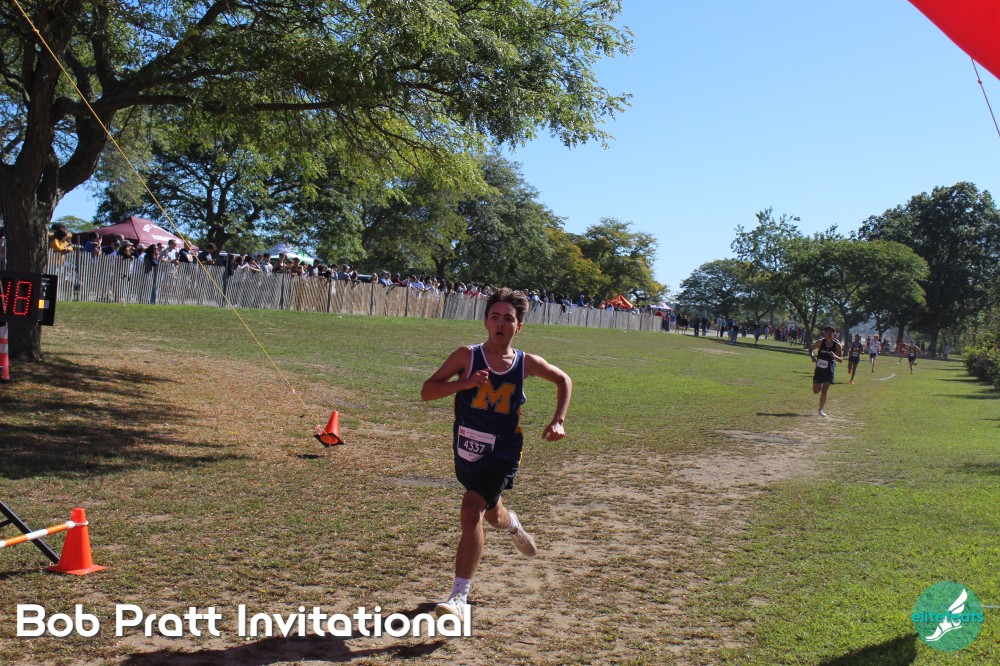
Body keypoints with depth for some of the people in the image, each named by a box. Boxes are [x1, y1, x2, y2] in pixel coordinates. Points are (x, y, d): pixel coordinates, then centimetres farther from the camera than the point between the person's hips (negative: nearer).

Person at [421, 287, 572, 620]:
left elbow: (563, 380, 14)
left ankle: (460, 598, -13)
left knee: (471, 512, -18)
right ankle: (512, 525, 62)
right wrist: (465, 382, -27)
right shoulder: (467, 356, -9)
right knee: (491, 512, 23)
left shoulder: (526, 363, -5)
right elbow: (426, 391, -12)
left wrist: (558, 421, 4)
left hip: (501, 452, -2)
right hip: (466, 448, 2)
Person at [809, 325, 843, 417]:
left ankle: (821, 410, 9)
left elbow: (841, 360, -3)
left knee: (824, 391, -4)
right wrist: (812, 356, -15)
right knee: (816, 391, -4)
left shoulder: (837, 345, -7)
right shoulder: (820, 342, -7)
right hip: (819, 369, 0)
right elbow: (811, 349, 6)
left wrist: (835, 356, -24)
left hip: (829, 371, 0)